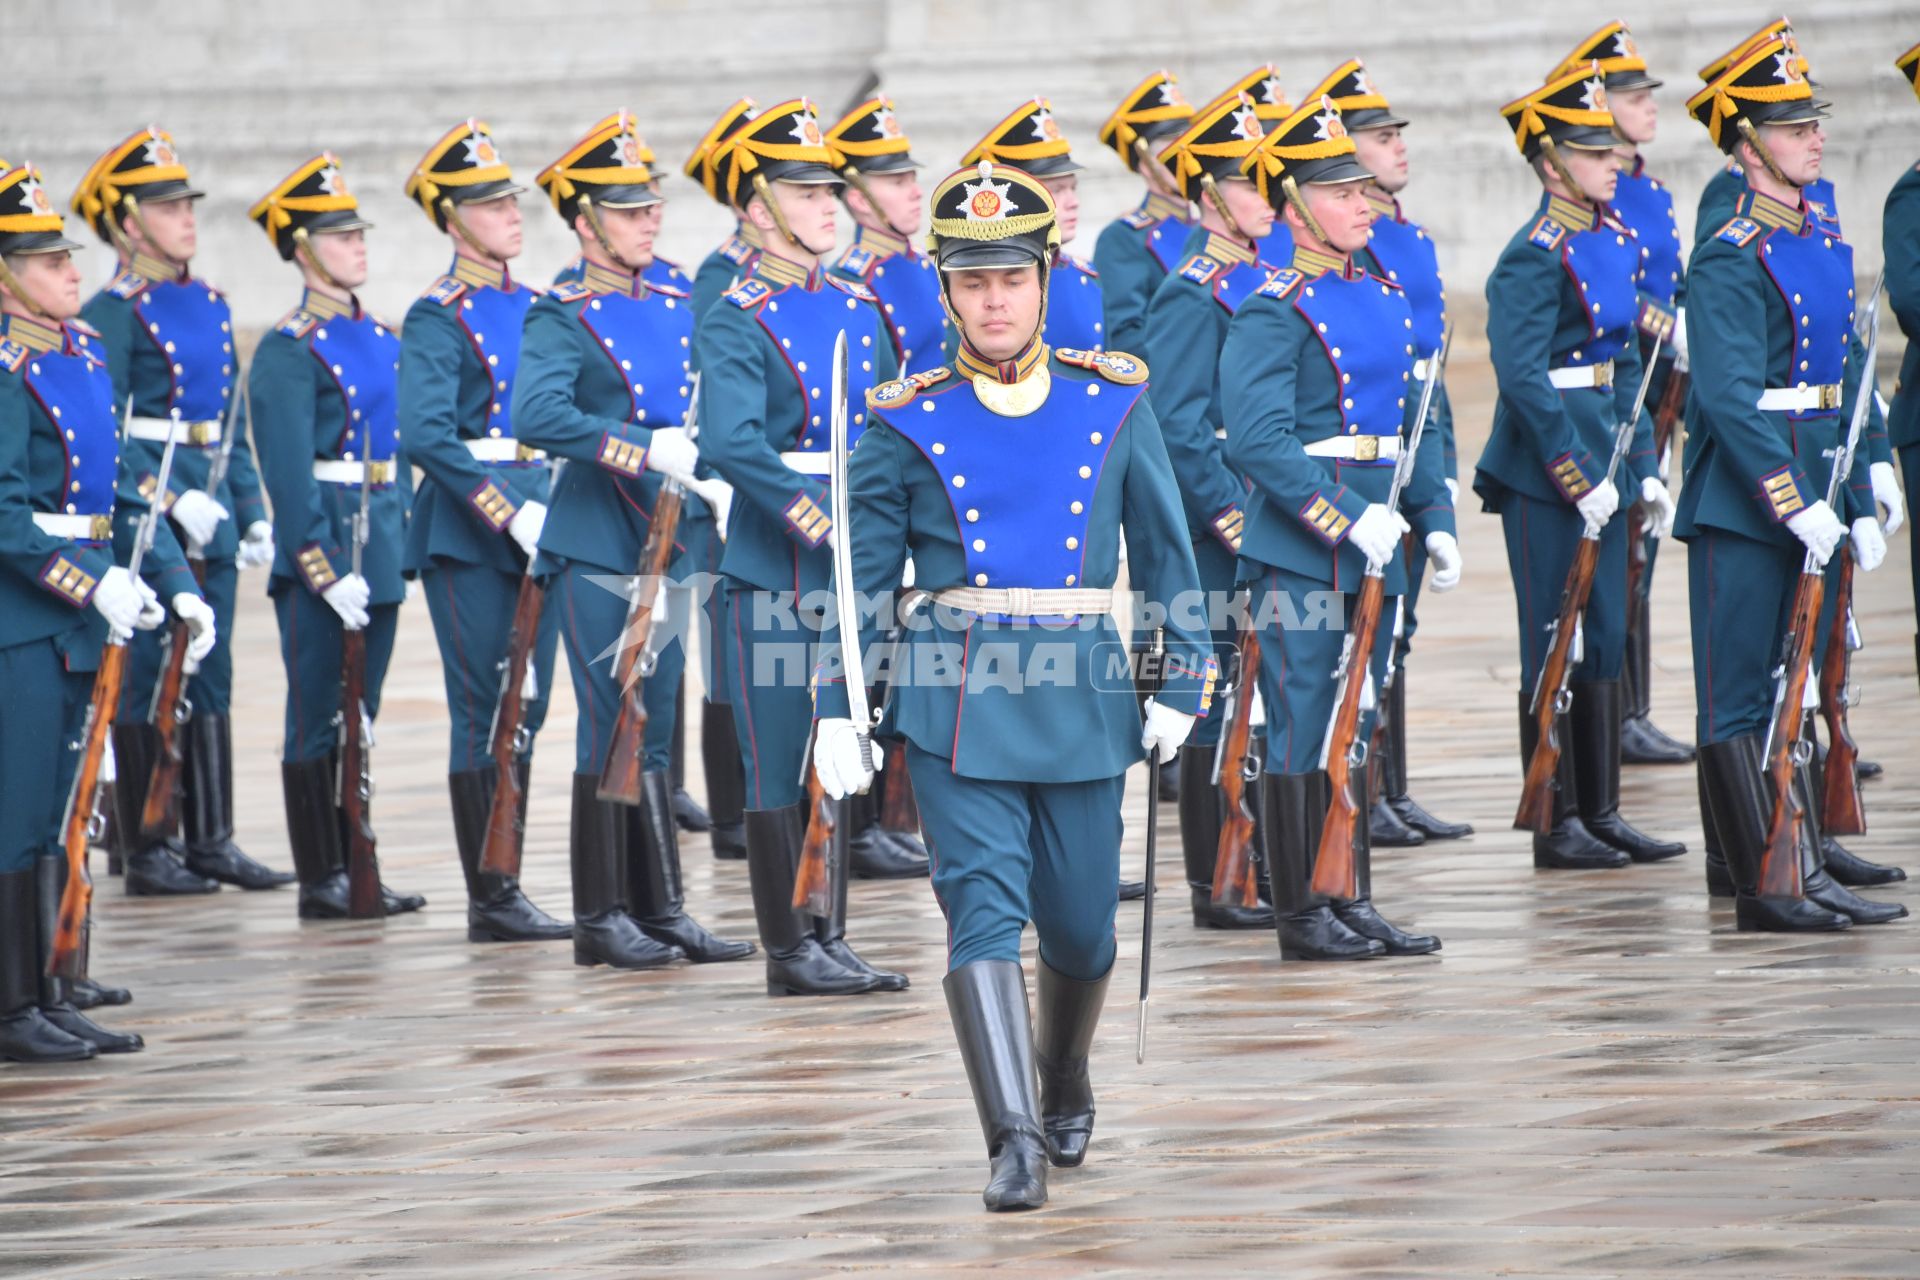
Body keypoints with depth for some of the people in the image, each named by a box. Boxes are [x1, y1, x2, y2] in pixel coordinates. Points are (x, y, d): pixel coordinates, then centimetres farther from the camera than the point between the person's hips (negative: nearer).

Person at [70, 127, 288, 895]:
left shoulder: (211, 307, 14)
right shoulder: (113, 315, -9)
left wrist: (253, 514, 12)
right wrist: (174, 502, -22)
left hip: (210, 521, 7)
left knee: (210, 680, 9)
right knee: (146, 682, -2)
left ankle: (211, 840, 14)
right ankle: (143, 852, 3)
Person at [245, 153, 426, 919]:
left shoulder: (381, 340, 13)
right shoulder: (288, 352, -11)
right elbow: (290, 476, -16)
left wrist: (402, 551, 13)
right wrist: (327, 571, -19)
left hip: (380, 554, 7)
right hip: (320, 547, -7)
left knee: (359, 720, 11)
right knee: (317, 724, -1)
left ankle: (357, 873, 16)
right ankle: (320, 881, 4)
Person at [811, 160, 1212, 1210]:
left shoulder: (1113, 402, 7)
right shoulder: (908, 422, 3)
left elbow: (1164, 551, 13)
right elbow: (865, 577, 8)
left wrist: (1182, 684, 7)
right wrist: (837, 714, 2)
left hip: (1082, 694, 2)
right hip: (956, 699, -2)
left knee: (1081, 923, 8)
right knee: (984, 912, -13)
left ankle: (1065, 1082, 36)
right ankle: (1015, 1141, -17)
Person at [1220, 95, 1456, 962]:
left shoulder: (1385, 298, 13)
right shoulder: (1274, 313, -12)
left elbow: (1413, 424, 19)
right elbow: (1259, 442, -20)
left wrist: (1433, 519, 9)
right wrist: (1348, 520, -24)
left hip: (1373, 547, 8)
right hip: (1300, 554, -8)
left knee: (1355, 725, 12)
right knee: (1302, 729, -2)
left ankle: (1352, 901, 19)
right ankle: (1301, 914, 4)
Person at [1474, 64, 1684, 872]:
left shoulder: (1614, 243, 12)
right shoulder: (1535, 258, -15)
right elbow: (1523, 379, -21)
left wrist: (1643, 466, 13)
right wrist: (1578, 477, -21)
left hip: (1601, 463, 9)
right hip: (1544, 471, -9)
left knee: (1603, 642, 12)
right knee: (1554, 648, -2)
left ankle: (1601, 813, 19)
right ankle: (1556, 826, 4)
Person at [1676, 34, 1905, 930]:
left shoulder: (1827, 246, 13)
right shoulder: (1728, 262, -13)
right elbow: (1730, 401, -20)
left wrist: (1859, 506, 12)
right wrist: (1797, 507, -22)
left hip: (1813, 496, 8)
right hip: (1741, 507, -8)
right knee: (1740, 699, -2)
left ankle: (1807, 873, 15)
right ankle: (1763, 888, -1)